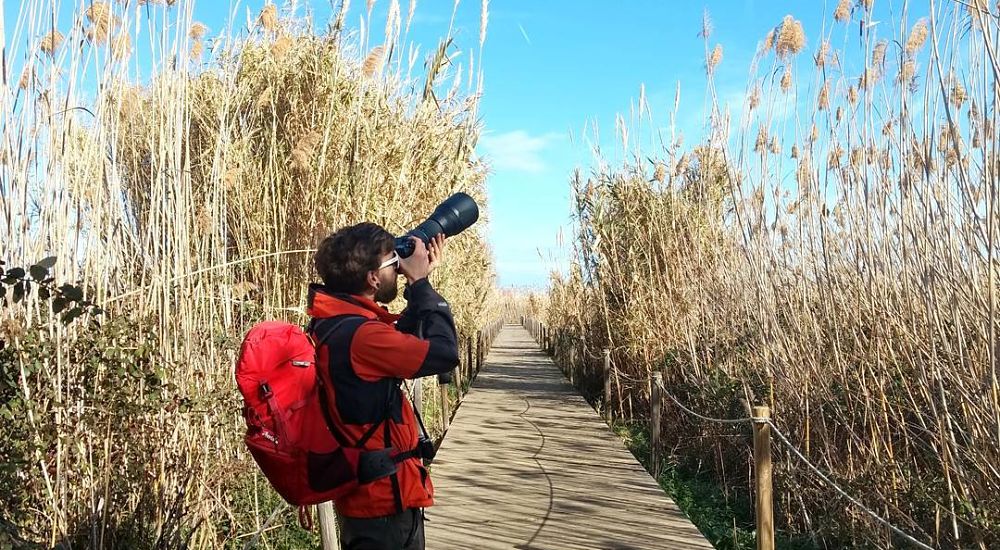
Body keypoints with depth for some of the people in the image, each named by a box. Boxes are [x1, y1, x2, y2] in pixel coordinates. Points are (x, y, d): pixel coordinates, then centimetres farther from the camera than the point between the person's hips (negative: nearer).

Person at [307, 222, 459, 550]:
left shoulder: (337, 325, 3)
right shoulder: (357, 336, -27)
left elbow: (402, 340, 14)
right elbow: (444, 353, -25)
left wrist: (419, 284, 5)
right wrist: (420, 282, -16)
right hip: (383, 498, -10)